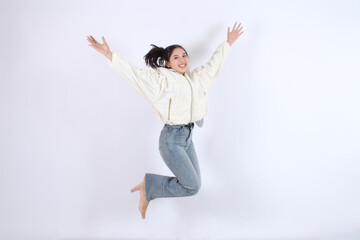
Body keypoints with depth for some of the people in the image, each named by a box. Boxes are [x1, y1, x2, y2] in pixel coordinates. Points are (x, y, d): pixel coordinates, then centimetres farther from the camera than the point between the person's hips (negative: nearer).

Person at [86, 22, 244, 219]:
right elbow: (134, 73, -20)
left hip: (187, 137, 8)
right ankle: (148, 185, 8)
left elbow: (213, 62, 24)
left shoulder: (195, 77, 9)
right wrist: (109, 55, -30)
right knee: (192, 187, -11)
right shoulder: (163, 80, -11)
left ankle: (149, 189, 26)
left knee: (192, 184, 11)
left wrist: (228, 43, 33)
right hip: (171, 139, -8)